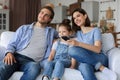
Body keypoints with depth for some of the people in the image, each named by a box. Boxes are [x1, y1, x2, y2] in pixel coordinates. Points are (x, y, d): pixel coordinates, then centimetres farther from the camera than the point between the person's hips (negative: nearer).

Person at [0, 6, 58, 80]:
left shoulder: (52, 32, 23)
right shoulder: (24, 28, 21)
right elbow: (12, 44, 16)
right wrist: (9, 53, -7)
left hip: (32, 62, 0)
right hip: (16, 57, 1)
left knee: (34, 67, -39)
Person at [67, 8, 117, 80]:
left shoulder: (95, 30, 5)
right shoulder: (77, 33, 19)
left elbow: (98, 49, -12)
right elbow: (76, 53, 12)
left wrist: (79, 44, -23)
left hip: (99, 59, -1)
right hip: (85, 61, 1)